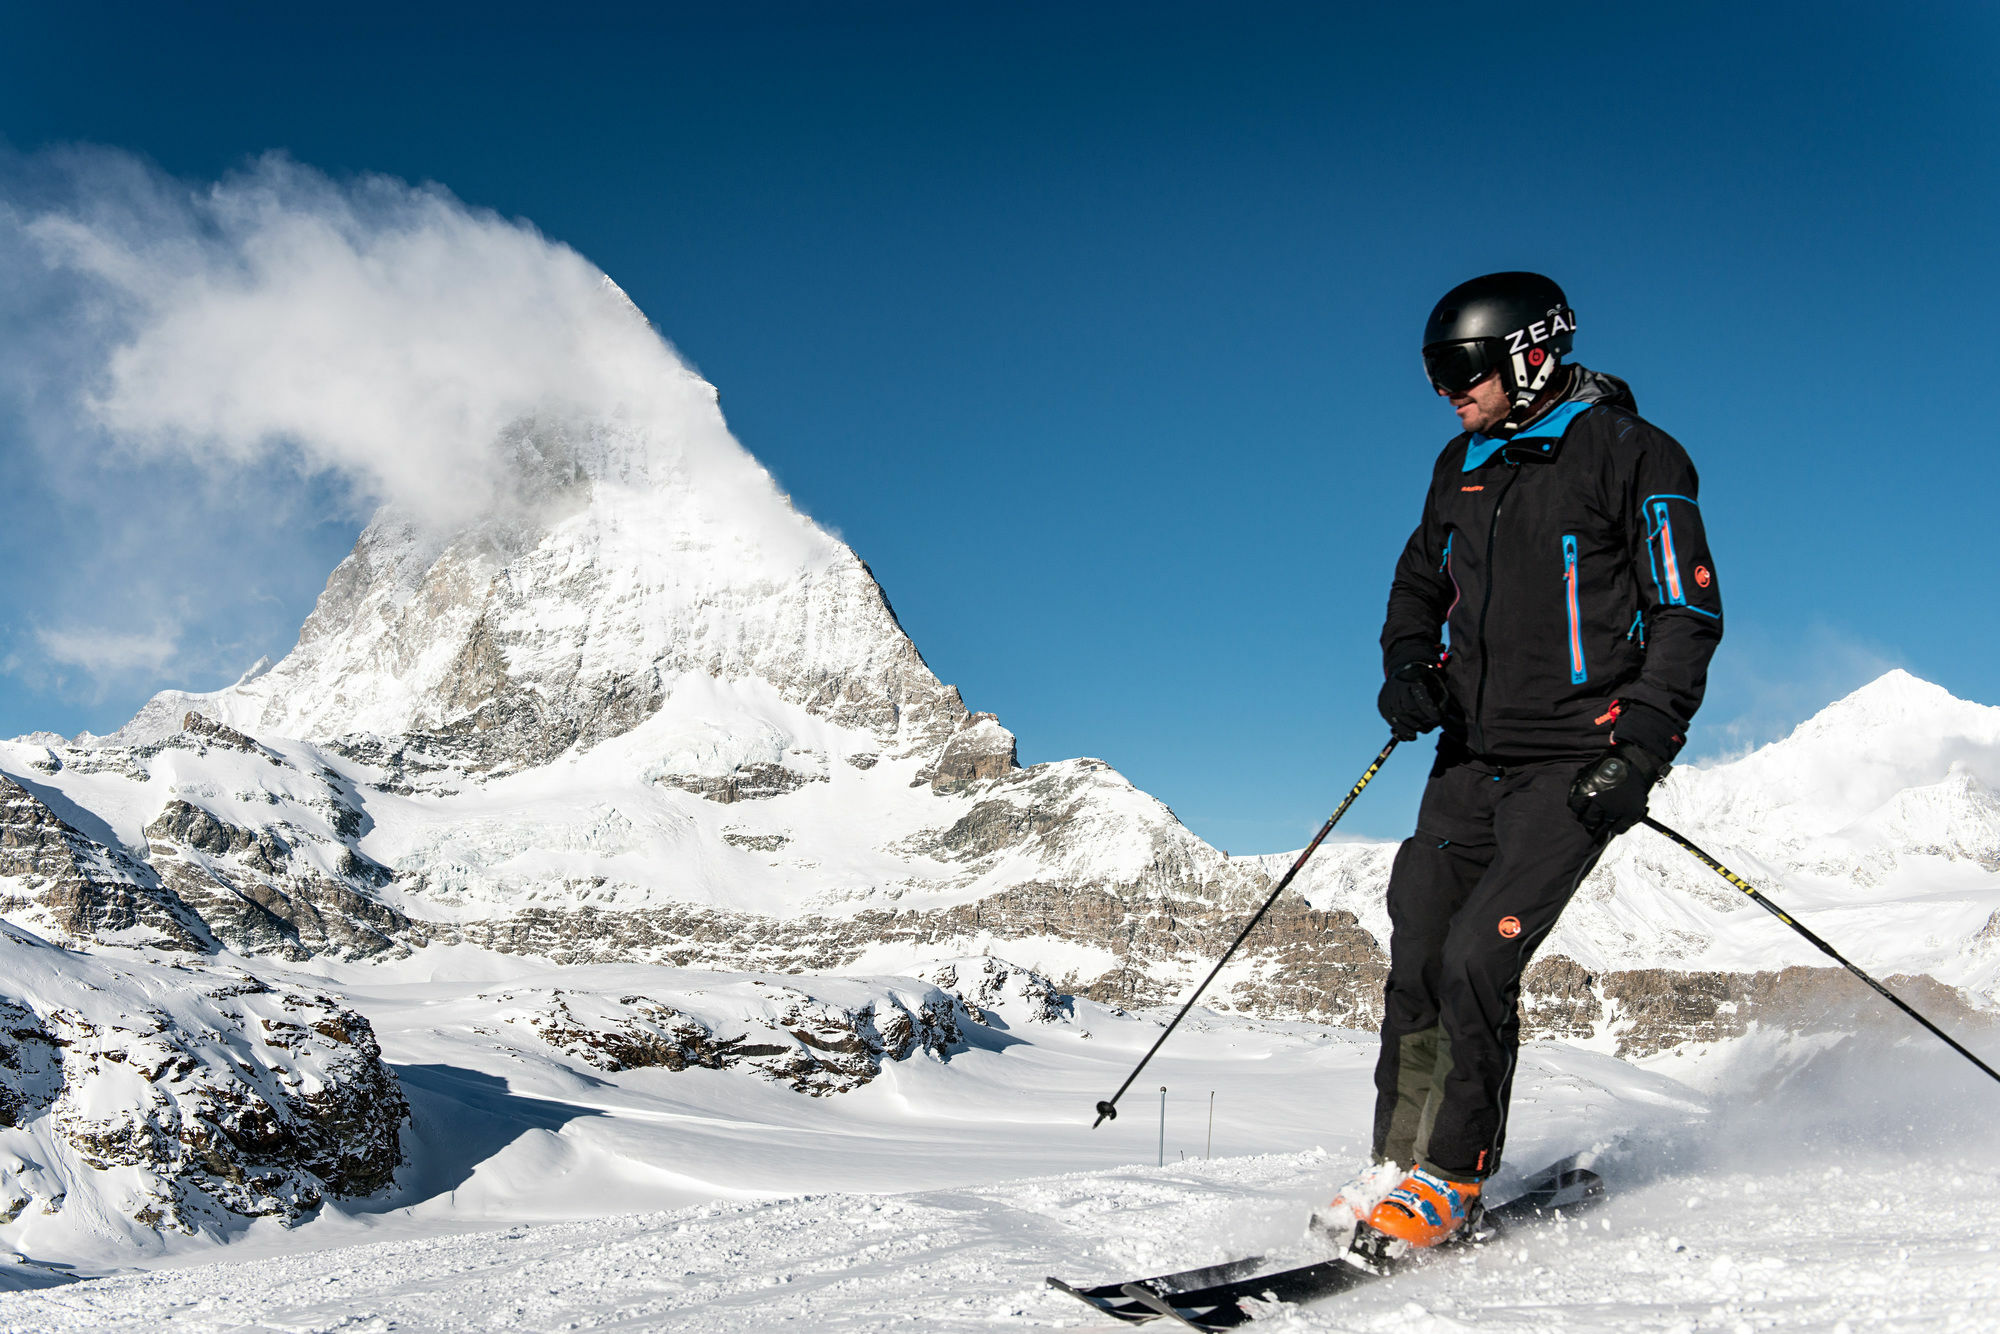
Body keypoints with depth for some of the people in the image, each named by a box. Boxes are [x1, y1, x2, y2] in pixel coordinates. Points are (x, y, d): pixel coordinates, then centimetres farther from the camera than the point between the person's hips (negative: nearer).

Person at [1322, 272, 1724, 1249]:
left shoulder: (1629, 454, -6)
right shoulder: (1464, 463, 13)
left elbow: (1689, 615, -7)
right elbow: (1420, 581, 25)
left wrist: (1639, 753, -18)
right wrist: (1408, 667, 4)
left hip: (1577, 763, -6)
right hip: (1474, 755, 6)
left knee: (1476, 956, -15)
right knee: (1417, 954, 1)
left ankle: (1452, 1179, 0)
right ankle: (1401, 1163, 13)